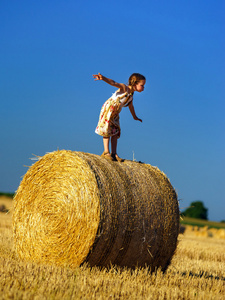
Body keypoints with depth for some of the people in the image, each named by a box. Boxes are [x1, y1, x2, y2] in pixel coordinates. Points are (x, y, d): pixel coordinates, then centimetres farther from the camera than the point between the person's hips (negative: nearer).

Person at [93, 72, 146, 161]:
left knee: (115, 132, 6)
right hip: (108, 109, -8)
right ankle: (106, 152, -8)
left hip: (115, 113, 8)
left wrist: (135, 117, 43)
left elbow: (131, 106, 29)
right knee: (107, 130, -9)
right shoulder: (124, 88, -14)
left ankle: (114, 153, 8)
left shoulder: (131, 95, 9)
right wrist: (103, 78, -49)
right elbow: (113, 83, -31)